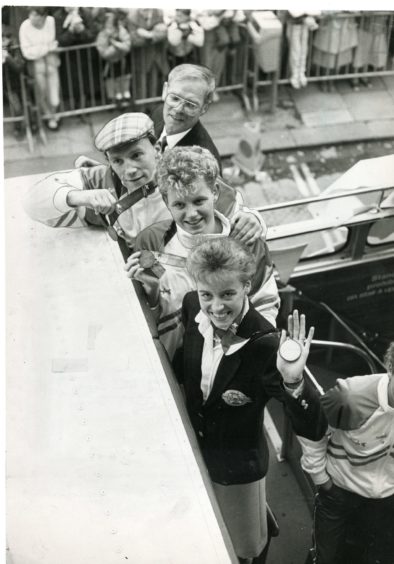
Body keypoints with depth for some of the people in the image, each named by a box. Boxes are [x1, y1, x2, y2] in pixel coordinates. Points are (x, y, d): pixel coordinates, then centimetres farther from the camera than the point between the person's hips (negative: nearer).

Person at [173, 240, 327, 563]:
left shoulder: (266, 345, -34)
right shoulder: (192, 308, -19)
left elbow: (314, 430, -33)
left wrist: (294, 381, -49)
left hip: (237, 467, -4)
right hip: (192, 451, 4)